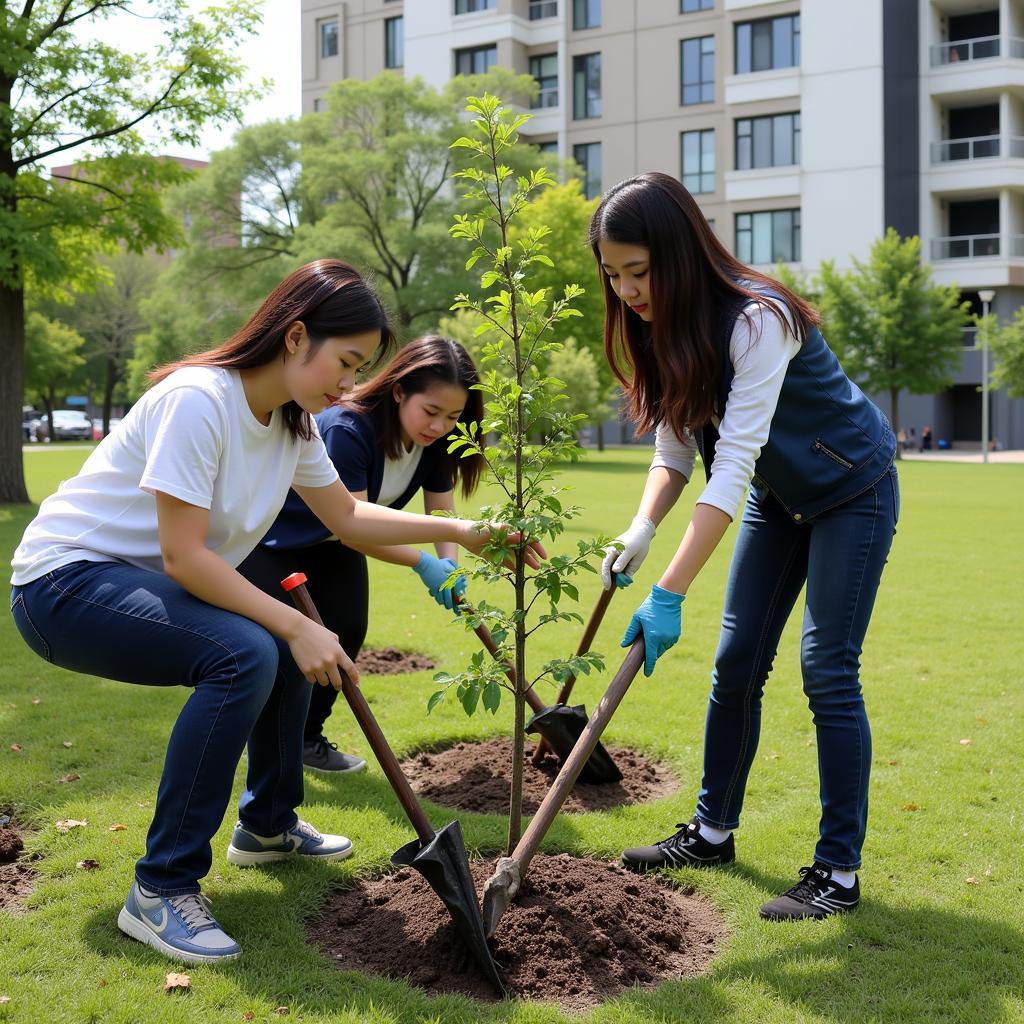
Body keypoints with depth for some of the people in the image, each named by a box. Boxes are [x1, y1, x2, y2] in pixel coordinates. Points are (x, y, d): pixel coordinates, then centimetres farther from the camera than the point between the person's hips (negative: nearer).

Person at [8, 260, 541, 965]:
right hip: (65, 581, -10)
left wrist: (457, 531, 4)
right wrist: (295, 627, -24)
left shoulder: (292, 421, 2)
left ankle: (268, 826, 31)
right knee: (244, 656, -29)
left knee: (289, 645, 10)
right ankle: (161, 891, -19)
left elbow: (347, 517, 13)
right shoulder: (198, 399, -25)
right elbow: (184, 557, -27)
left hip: (142, 581, 10)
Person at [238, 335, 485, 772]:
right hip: (274, 536, -7)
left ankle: (307, 737, 15)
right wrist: (422, 563, -43)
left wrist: (449, 564, -32)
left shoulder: (434, 441, -15)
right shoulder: (346, 430, -37)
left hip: (332, 544, 7)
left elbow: (441, 511, -12)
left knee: (348, 631, -2)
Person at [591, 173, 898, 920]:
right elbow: (676, 453, -4)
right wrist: (641, 531, -24)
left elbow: (733, 465, -37)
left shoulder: (756, 320, -32)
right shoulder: (662, 331, -8)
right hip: (778, 495, 7)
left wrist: (668, 595, -40)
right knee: (737, 663, 7)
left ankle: (840, 872, 0)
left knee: (827, 670, -10)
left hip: (851, 489, -7)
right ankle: (714, 830, 22)